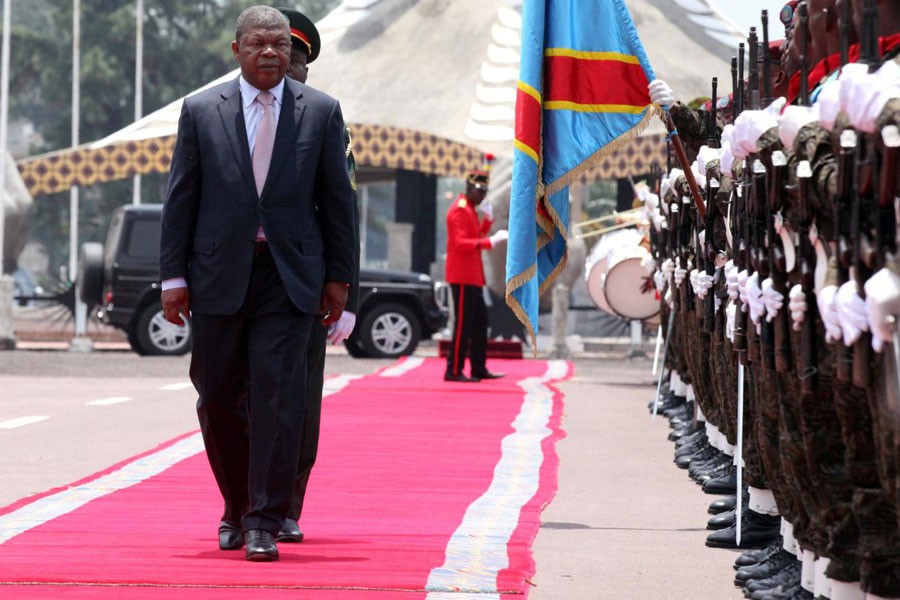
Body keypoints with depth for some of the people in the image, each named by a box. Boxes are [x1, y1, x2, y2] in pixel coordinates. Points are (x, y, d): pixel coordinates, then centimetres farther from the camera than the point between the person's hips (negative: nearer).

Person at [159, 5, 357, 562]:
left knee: (279, 399, -8)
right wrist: (174, 276, -1)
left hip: (289, 276, -1)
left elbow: (337, 198, 7)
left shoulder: (321, 112, 5)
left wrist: (339, 277, 4)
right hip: (219, 275, 1)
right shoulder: (202, 110, 5)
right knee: (219, 399, 7)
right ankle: (237, 506, 27)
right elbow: (181, 197, 5)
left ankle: (264, 523, -5)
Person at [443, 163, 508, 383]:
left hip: (472, 277, 10)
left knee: (480, 322, 12)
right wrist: (491, 241, -31)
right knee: (463, 323, -8)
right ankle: (454, 371, -5)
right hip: (462, 277, -10)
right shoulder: (459, 210, -14)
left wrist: (488, 219, 9)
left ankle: (479, 369, 17)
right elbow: (460, 243, -24)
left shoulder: (471, 210, 17)